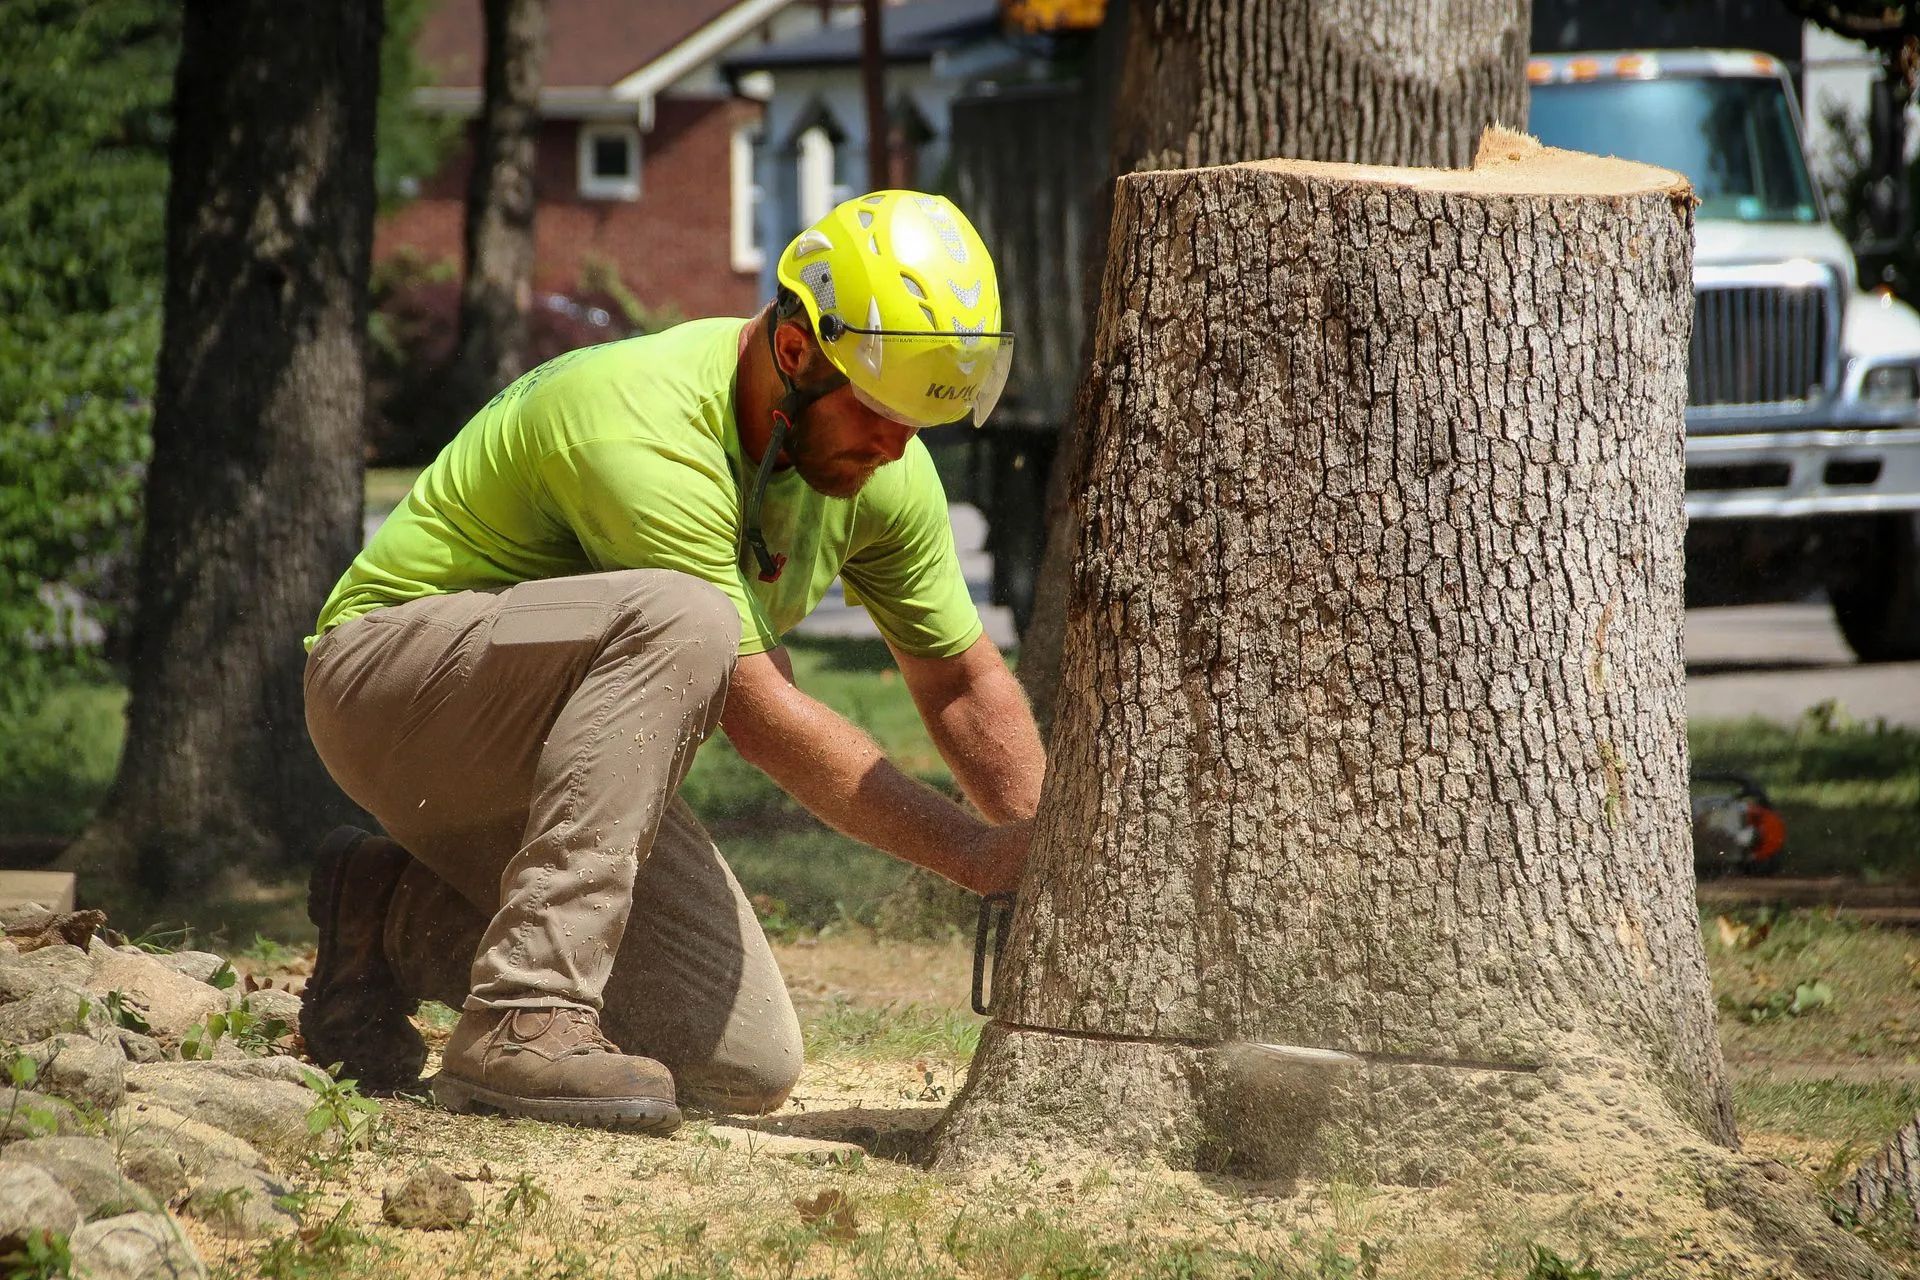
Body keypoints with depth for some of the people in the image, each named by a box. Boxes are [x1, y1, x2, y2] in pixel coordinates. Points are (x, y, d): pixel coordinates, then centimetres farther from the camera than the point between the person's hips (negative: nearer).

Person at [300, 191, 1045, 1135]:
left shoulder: (881, 468, -6)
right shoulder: (648, 432, -31)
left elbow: (964, 688, 6)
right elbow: (762, 719, -30)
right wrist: (980, 854, -28)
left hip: (549, 757, 8)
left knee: (746, 1066, -5)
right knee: (680, 621, -36)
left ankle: (398, 917, 12)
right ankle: (522, 1017, -37)